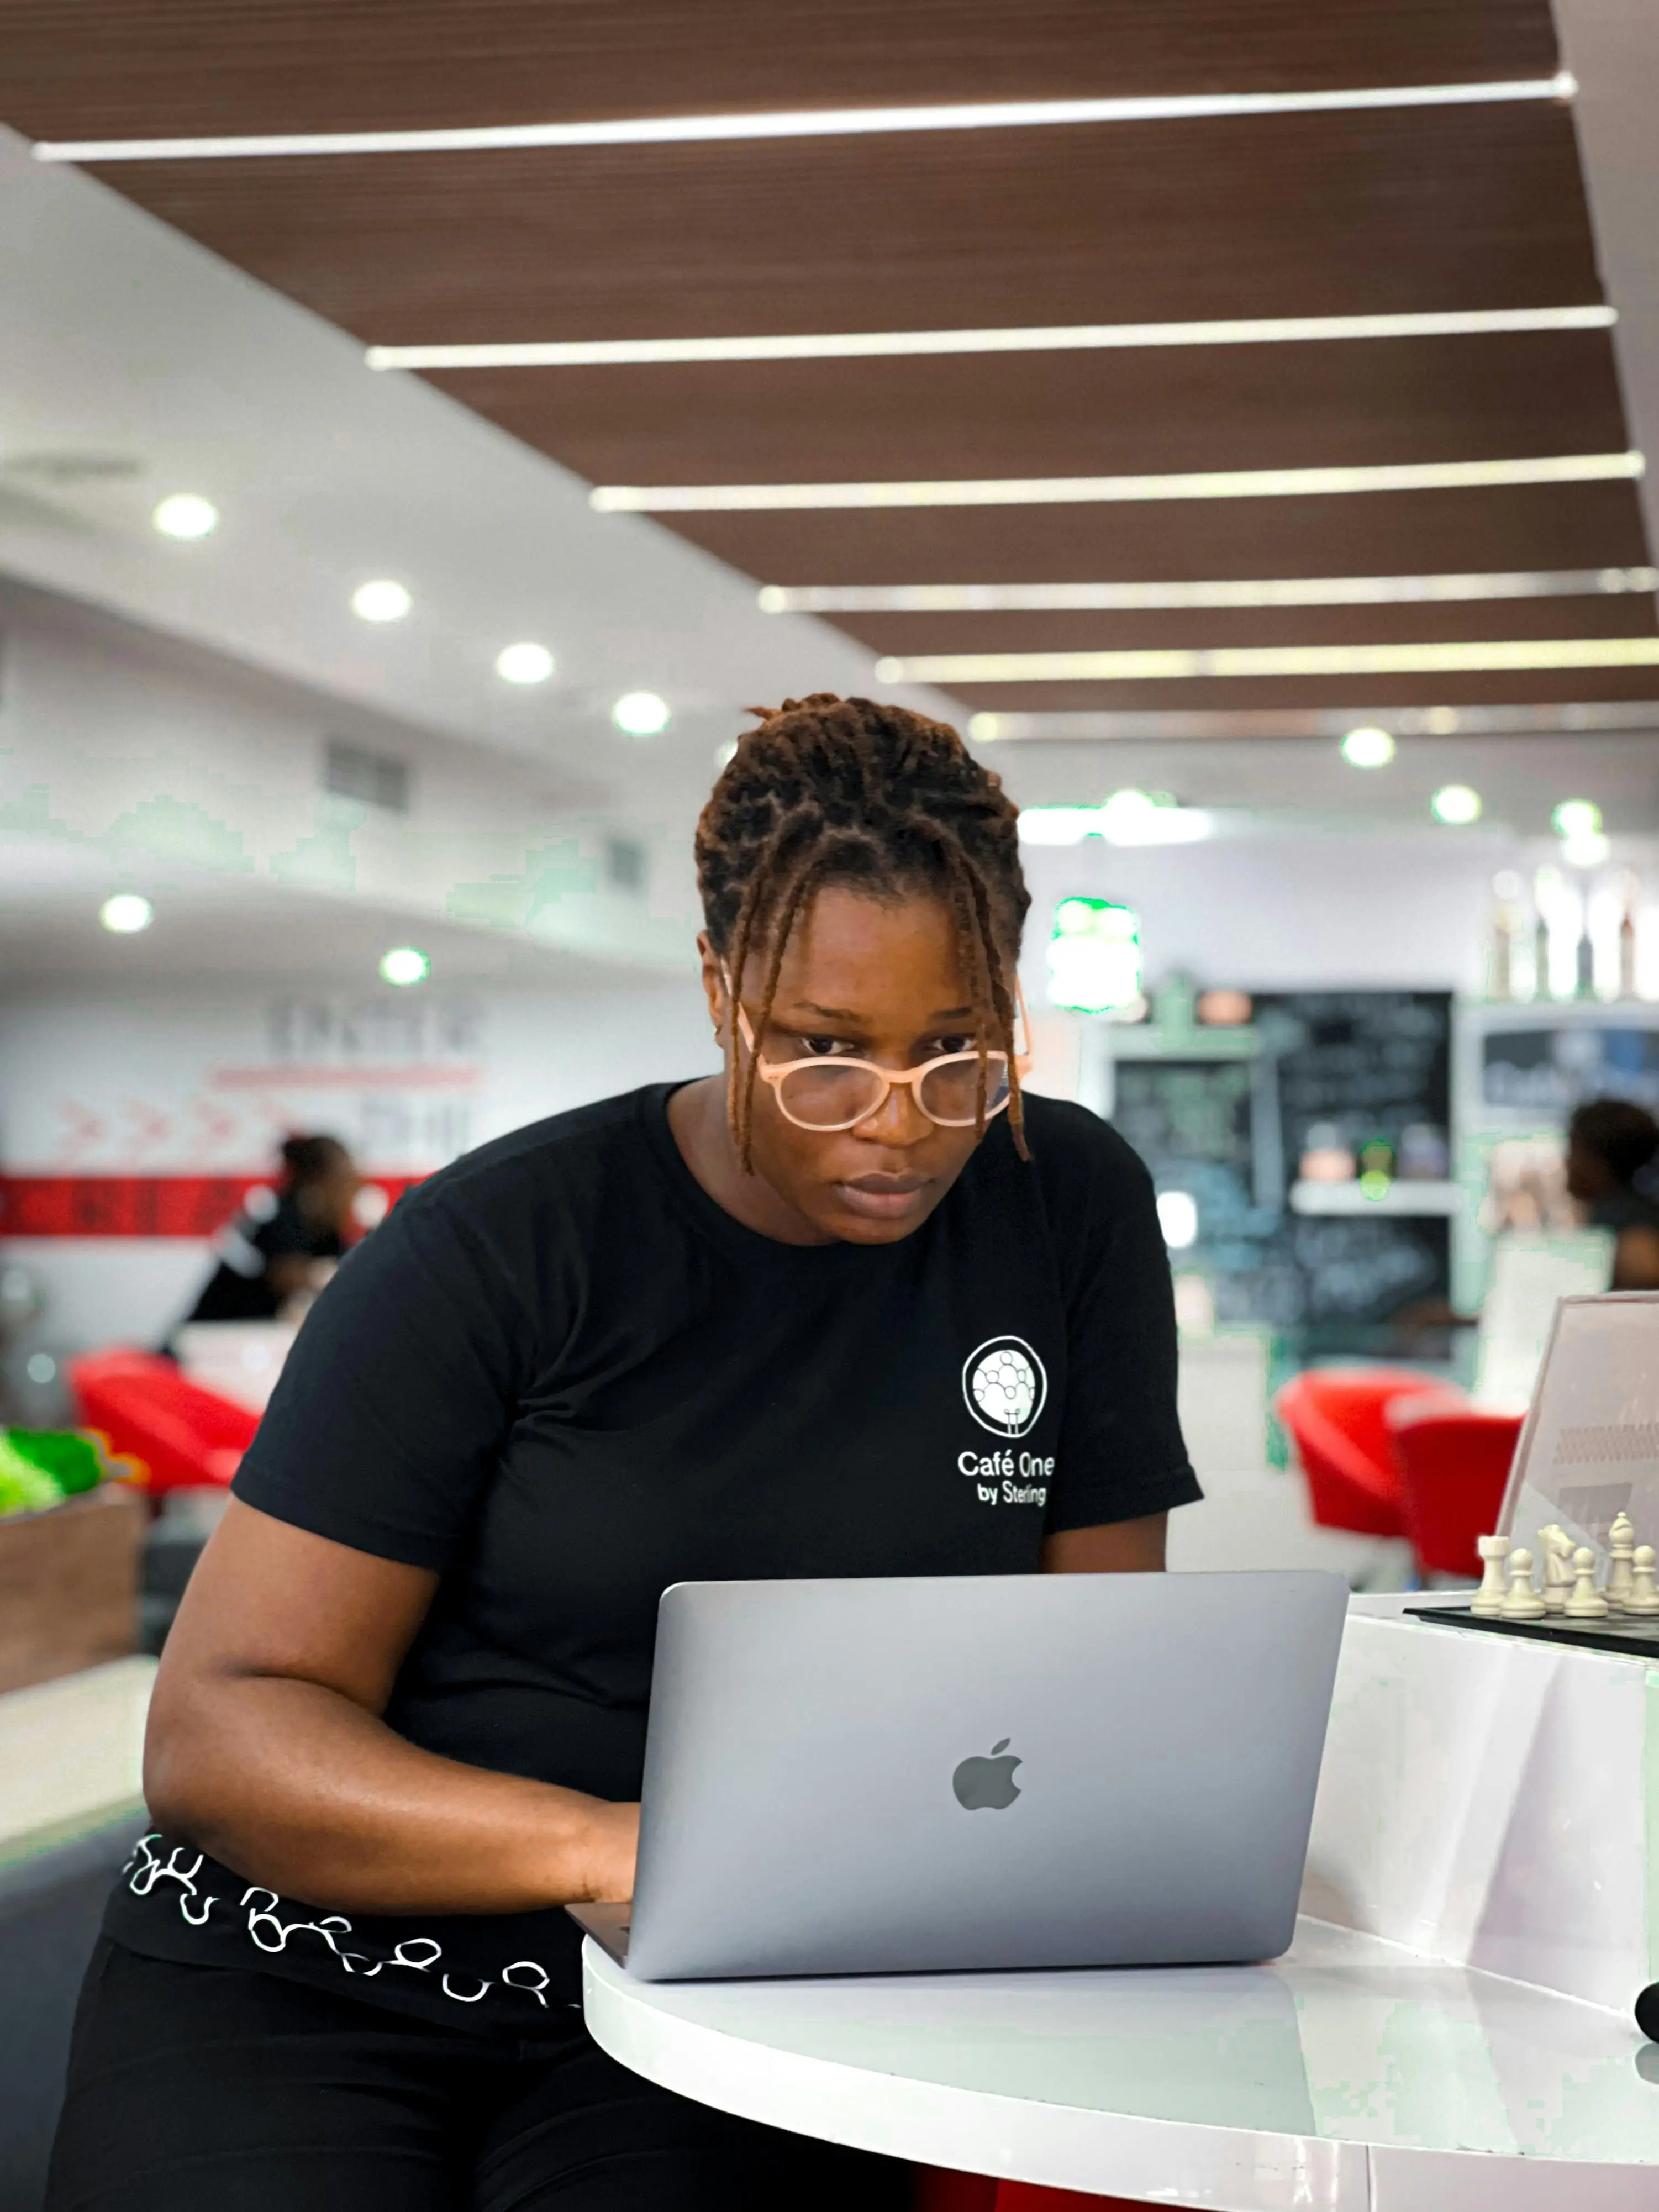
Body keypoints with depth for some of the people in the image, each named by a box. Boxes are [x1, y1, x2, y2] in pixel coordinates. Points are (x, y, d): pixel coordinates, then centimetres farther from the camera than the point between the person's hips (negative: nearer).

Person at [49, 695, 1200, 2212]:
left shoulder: (1071, 1211, 2)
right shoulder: (501, 1247, -8)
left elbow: (1094, 1670, 7)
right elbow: (218, 1735, -11)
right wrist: (605, 1842, -27)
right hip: (315, 1984, -1)